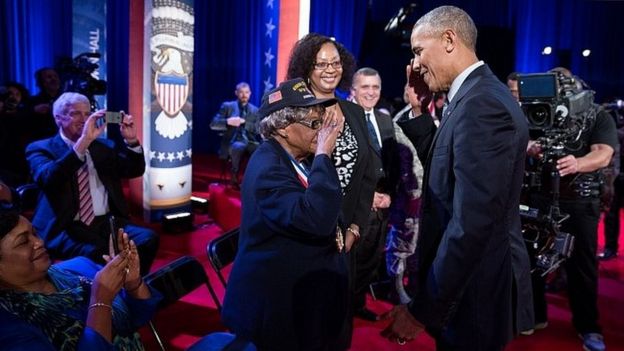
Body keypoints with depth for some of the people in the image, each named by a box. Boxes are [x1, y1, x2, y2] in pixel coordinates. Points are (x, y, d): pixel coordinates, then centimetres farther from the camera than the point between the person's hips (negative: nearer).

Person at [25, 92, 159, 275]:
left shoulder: (104, 145, 18)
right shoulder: (41, 148, 5)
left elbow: (135, 170, 13)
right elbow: (47, 178, -16)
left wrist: (131, 140, -3)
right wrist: (83, 142, -24)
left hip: (108, 221, 4)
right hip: (66, 227, -4)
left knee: (148, 239, -23)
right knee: (96, 253, -35)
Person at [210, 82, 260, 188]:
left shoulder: (255, 110, 15)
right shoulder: (227, 106, 10)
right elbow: (213, 124, 2)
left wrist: (243, 122, -13)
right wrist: (228, 122, -17)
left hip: (249, 142, 2)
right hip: (233, 141, -2)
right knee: (239, 147, -37)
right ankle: (235, 176, -16)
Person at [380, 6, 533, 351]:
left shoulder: (481, 104, -24)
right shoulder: (480, 96, 8)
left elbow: (471, 224, -28)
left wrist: (422, 309, -22)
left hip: (470, 294, -9)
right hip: (466, 280, 9)